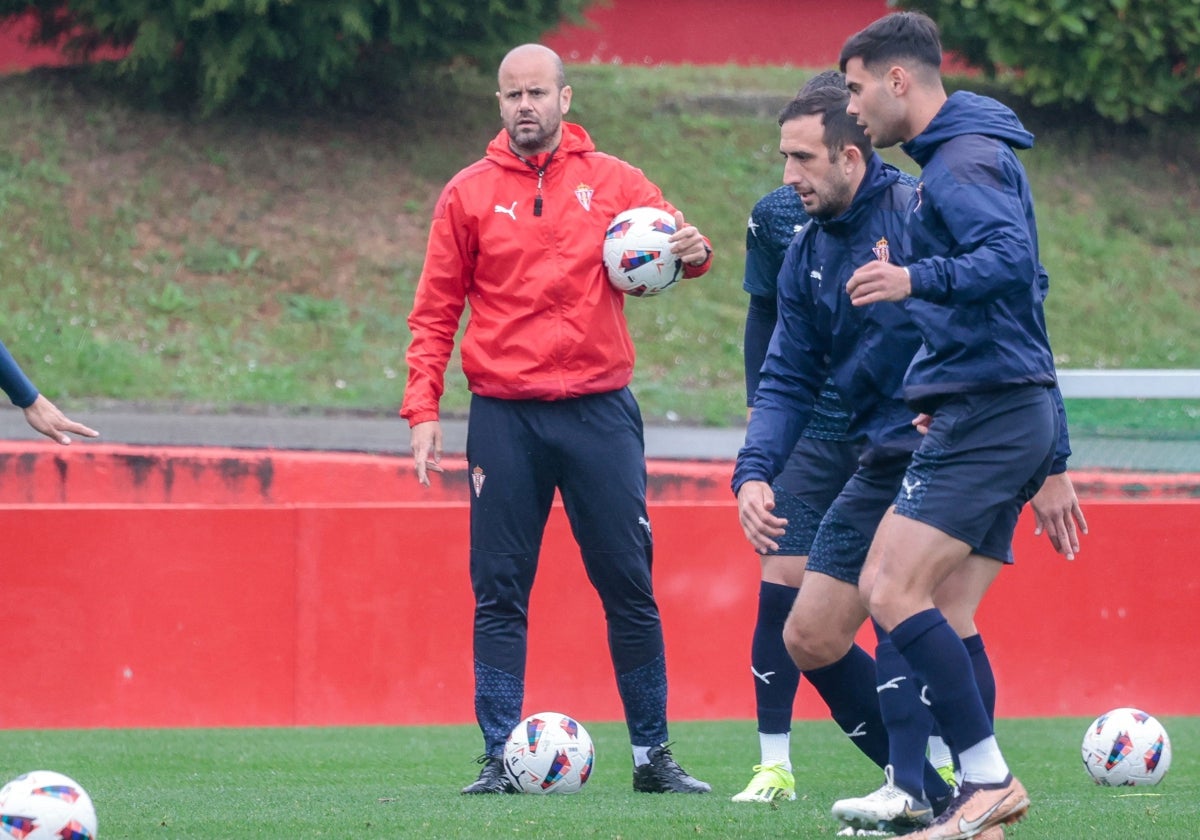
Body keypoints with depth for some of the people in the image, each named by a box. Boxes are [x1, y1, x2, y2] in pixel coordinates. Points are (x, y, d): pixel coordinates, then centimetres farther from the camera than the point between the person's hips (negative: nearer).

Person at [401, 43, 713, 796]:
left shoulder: (611, 181, 7)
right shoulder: (470, 194, 6)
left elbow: (673, 240, 3)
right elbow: (435, 314, 7)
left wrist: (694, 249, -22)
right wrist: (423, 410, -2)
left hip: (599, 409, 0)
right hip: (504, 416, 0)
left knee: (630, 587, 1)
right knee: (499, 594, -1)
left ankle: (653, 755, 8)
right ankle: (501, 757, 1)